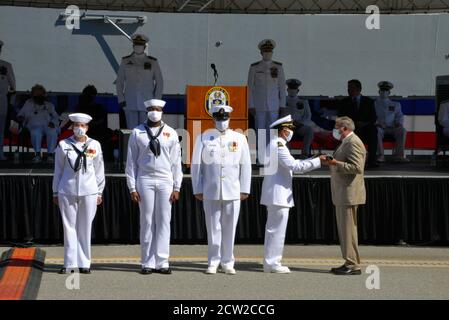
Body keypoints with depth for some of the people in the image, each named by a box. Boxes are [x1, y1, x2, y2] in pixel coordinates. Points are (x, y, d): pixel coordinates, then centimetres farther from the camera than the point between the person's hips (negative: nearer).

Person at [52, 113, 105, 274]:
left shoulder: (95, 145, 6)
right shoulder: (63, 145, 5)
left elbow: (99, 170, 10)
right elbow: (58, 170, 9)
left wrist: (99, 192, 8)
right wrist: (55, 192, 8)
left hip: (88, 191, 0)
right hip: (67, 191, 0)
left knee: (85, 228, 3)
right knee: (69, 227, 1)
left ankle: (84, 263, 9)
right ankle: (70, 263, 5)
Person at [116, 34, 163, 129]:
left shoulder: (153, 62, 1)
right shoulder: (125, 61, 4)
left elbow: (159, 83, 5)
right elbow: (119, 81, 8)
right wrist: (121, 100, -1)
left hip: (147, 102, -1)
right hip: (130, 102, 1)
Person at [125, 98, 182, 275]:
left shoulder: (171, 133, 7)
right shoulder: (137, 133, 4)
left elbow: (176, 161, 7)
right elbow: (131, 161, 4)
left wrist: (176, 187, 2)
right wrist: (132, 187, -1)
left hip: (165, 181, 1)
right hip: (145, 181, -1)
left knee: (164, 222, 0)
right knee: (147, 222, 1)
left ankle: (161, 262, 4)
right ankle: (148, 263, 5)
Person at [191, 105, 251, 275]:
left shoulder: (240, 138, 7)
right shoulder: (204, 138, 4)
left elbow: (245, 165, 8)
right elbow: (196, 165, 6)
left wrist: (244, 189, 4)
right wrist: (197, 189, 2)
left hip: (233, 191, 1)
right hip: (211, 192, -1)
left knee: (230, 228, 4)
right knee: (213, 228, 1)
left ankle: (227, 263, 12)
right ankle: (213, 262, 9)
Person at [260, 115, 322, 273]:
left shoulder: (275, 144, 17)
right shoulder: (278, 145, -16)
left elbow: (291, 165, 19)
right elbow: (295, 166, -22)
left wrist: (313, 161, 13)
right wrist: (317, 161, -18)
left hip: (275, 194, 11)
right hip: (278, 193, -11)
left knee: (273, 229, 13)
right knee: (277, 229, -6)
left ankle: (270, 262, 18)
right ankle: (272, 263, -3)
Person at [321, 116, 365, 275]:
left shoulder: (353, 143, -14)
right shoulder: (346, 142, 19)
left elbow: (356, 167, -23)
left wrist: (336, 163, -26)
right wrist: (331, 162, 13)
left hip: (349, 194, -11)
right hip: (342, 195, 11)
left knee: (348, 230, -8)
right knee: (344, 229, 12)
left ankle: (353, 265, -5)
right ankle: (350, 262, 17)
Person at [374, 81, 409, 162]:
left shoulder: (395, 105, 25)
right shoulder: (374, 104, 17)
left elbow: (400, 116, 17)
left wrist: (399, 123, -6)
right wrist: (377, 123, -15)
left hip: (392, 128, 2)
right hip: (380, 127, -2)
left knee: (402, 130, -29)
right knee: (377, 131, -38)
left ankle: (399, 155, -30)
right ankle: (380, 155, -37)